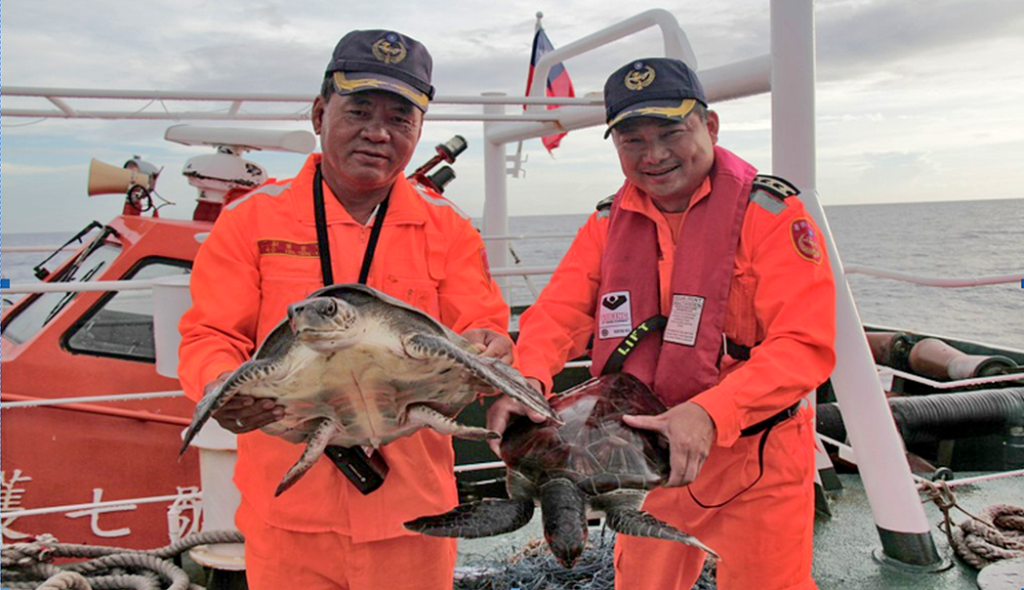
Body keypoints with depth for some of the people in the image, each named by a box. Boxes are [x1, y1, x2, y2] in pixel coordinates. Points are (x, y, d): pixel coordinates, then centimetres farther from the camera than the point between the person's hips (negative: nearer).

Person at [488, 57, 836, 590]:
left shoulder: (768, 211, -13)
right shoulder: (609, 221, 4)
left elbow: (804, 345, -21)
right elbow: (558, 312, -4)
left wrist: (709, 413, -34)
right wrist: (526, 379, -26)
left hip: (755, 467, -4)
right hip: (647, 457, 5)